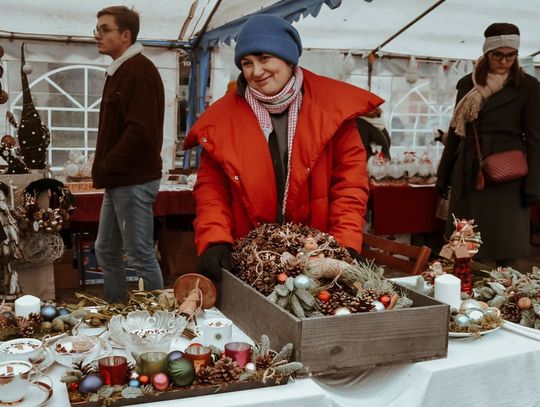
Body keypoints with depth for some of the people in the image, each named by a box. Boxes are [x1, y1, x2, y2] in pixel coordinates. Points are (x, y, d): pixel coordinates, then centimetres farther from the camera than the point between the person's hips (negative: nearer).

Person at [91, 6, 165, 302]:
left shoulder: (139, 71, -15)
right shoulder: (119, 71, 15)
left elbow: (141, 131, -24)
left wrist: (106, 169, -16)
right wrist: (103, 170, 10)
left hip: (134, 181, -10)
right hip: (119, 180, 10)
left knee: (140, 256, -2)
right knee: (106, 250, 17)